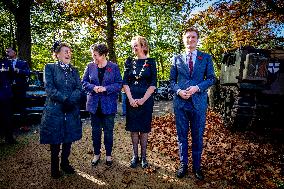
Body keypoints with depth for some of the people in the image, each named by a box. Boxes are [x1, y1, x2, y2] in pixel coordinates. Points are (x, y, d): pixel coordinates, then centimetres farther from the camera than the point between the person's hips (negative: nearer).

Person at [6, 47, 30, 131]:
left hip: (20, 88, -1)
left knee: (22, 107, 5)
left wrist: (18, 70, -20)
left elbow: (28, 73, -9)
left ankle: (23, 125, 13)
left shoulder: (23, 63, 6)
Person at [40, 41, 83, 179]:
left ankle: (65, 163, 29)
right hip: (54, 110, -3)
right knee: (55, 140, 6)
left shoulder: (74, 70, 11)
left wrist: (70, 100, -16)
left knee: (69, 139, 11)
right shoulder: (50, 68, 1)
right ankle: (55, 166, 24)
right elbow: (49, 89, -11)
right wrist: (65, 98, -18)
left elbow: (79, 89, 1)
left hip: (71, 110, 4)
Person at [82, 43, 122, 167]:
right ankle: (96, 154, 30)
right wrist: (93, 87, -15)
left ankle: (108, 155, 27)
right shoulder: (90, 66, 2)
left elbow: (119, 84, -5)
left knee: (108, 131, 8)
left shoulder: (114, 67, -4)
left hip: (109, 104, -2)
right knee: (95, 131, 12)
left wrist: (105, 88, -19)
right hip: (94, 104, 2)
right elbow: (84, 82, 5)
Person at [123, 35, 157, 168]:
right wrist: (131, 98, -9)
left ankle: (143, 156, 18)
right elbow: (125, 82, 3)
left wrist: (143, 99, -12)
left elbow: (153, 84, -4)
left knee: (144, 128, 6)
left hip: (146, 99, -2)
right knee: (133, 128, 7)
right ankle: (135, 156, 20)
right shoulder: (129, 62, 7)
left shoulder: (150, 62, 1)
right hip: (131, 99, 2)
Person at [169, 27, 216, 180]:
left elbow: (211, 78, 2)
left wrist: (197, 87, -14)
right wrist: (179, 91, -11)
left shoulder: (206, 58, 6)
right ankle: (183, 165, 26)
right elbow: (172, 80, 8)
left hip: (198, 102, -1)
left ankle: (197, 166, 26)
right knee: (182, 135, 10)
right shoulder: (177, 59, 8)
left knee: (198, 136, 9)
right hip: (180, 102, 1)